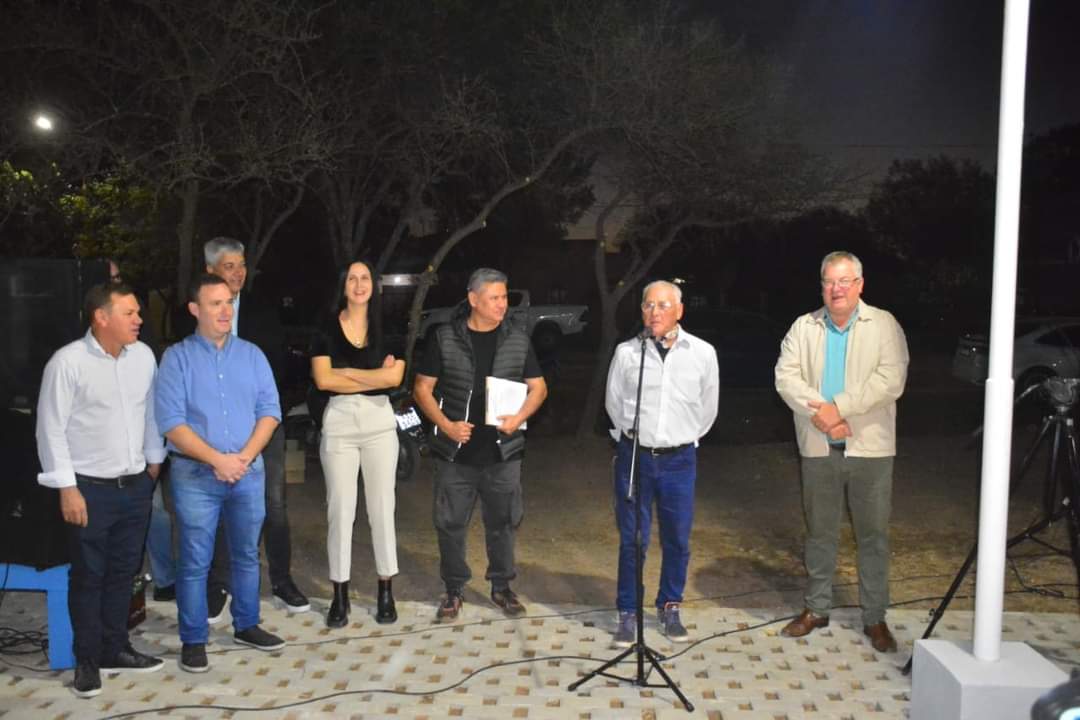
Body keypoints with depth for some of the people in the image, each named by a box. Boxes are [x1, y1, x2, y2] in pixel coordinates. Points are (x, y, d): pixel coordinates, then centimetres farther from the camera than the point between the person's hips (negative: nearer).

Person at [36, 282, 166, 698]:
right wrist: (66, 488, -13)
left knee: (123, 572, 16)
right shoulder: (68, 362, -15)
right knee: (88, 577, 8)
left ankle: (115, 649, 31)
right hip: (90, 489, -5)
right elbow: (51, 429, -12)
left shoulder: (143, 355, 0)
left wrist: (154, 462, 15)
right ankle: (87, 660, 23)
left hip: (136, 485, 5)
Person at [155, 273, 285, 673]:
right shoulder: (177, 357, -3)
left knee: (247, 554, 14)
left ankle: (246, 626, 29)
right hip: (195, 474, -3)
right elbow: (171, 422, -11)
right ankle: (193, 640, 15)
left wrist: (244, 457, -12)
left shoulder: (252, 354, 7)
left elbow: (269, 411, 2)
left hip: (249, 471, 4)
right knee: (195, 561, 3)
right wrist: (217, 460, -16)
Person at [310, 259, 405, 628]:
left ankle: (386, 592, 16)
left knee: (382, 507, 5)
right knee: (340, 509, 4)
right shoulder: (327, 328, 2)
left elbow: (395, 377, -9)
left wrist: (347, 372, -8)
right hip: (338, 422, 0)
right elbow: (323, 379, -10)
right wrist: (375, 376, -9)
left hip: (379, 421, 1)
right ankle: (340, 595, 14)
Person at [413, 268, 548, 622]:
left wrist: (519, 418, -8)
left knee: (503, 522, 10)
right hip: (456, 451, -1)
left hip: (503, 450, 1)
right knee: (451, 523, 7)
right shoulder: (444, 338, -1)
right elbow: (422, 388, 2)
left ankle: (501, 586, 28)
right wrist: (446, 425, -11)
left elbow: (538, 387, 9)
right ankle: (454, 590, 24)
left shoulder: (518, 340, 3)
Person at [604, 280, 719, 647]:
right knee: (632, 540, 5)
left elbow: (708, 406, 11)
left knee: (677, 540, 10)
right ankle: (628, 613, 20)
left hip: (679, 459, 1)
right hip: (634, 456, -1)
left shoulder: (703, 353, -3)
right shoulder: (626, 352, -5)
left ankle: (670, 608, 29)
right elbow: (613, 402, 10)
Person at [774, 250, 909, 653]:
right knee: (819, 532, 12)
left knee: (873, 534, 6)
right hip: (819, 448, 2)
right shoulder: (804, 327, 6)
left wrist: (839, 407, -20)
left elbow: (891, 380, -13)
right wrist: (820, 413, -18)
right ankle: (816, 609, 26)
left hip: (870, 447, -2)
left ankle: (875, 618, 19)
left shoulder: (884, 325, -1)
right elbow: (786, 377, -4)